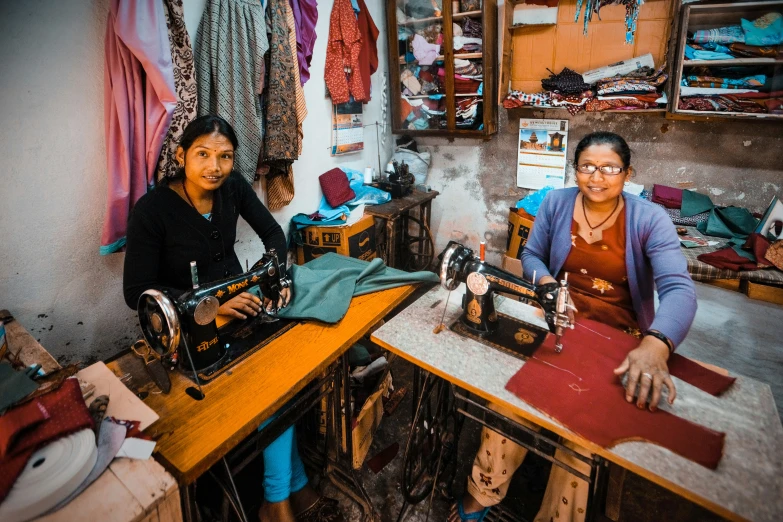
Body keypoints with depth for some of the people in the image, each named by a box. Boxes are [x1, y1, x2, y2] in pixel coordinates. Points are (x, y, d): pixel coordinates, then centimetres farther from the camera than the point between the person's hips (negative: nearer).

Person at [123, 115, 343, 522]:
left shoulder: (233, 187, -5)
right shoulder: (152, 210, -18)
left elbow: (272, 233, 6)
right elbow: (137, 292, -17)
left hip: (239, 302, 5)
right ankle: (292, 488, -4)